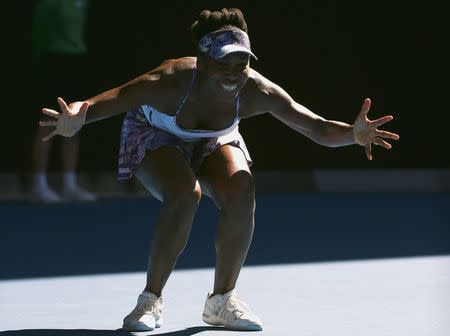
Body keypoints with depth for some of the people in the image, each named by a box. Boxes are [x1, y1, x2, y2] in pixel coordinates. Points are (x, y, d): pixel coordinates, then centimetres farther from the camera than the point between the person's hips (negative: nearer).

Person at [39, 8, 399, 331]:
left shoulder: (256, 91, -30)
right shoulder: (171, 82, -40)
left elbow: (319, 129, -28)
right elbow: (113, 99, -49)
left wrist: (353, 133, -50)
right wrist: (77, 120, -72)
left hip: (214, 141, 4)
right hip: (157, 136, -4)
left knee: (241, 191, -24)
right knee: (185, 195, -31)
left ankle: (222, 299, -5)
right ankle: (151, 299, -15)